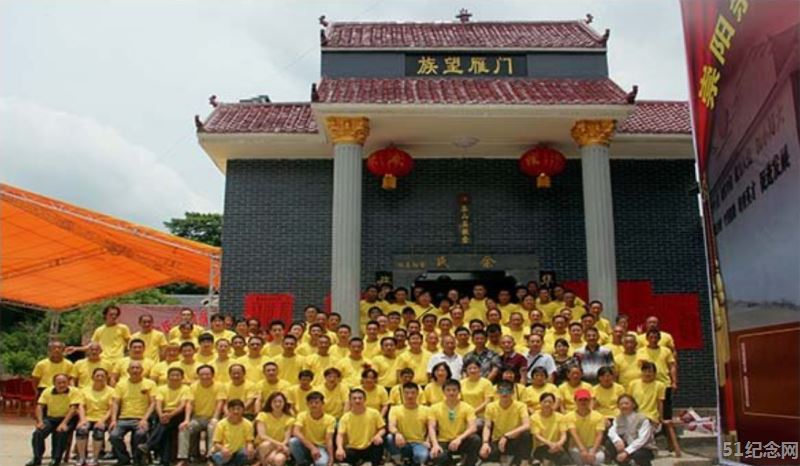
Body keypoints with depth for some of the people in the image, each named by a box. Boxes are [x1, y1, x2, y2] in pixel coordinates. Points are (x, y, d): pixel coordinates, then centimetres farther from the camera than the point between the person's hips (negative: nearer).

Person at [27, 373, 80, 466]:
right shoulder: (47, 391, 2)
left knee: (61, 432, -33)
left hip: (68, 419, -4)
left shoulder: (74, 391, -10)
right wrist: (40, 421, -18)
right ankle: (36, 458, -5)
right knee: (38, 432, -22)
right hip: (50, 418, 4)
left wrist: (64, 423, -29)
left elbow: (73, 409, -17)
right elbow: (40, 406, -3)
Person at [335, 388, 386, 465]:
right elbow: (340, 435, -13)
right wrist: (340, 448, -33)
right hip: (353, 449, 1)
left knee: (379, 441, -32)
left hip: (369, 448, -1)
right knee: (340, 457, -28)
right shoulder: (345, 417, -5)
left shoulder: (374, 413, -5)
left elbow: (382, 429, 1)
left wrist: (378, 435, -23)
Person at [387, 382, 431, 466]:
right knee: (390, 437, -33)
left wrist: (427, 441, -13)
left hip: (419, 443, -1)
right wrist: (397, 433, -37)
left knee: (423, 455, -38)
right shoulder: (395, 409, 2)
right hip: (403, 444, 1)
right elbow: (391, 426, -14)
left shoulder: (426, 410, 6)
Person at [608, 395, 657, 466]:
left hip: (646, 449, -5)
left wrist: (626, 452, -35)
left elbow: (642, 439, -26)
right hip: (628, 447, 5)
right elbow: (612, 432, -16)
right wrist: (617, 440, -39)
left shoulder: (642, 420, -16)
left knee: (637, 454, -38)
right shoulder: (618, 419, 0)